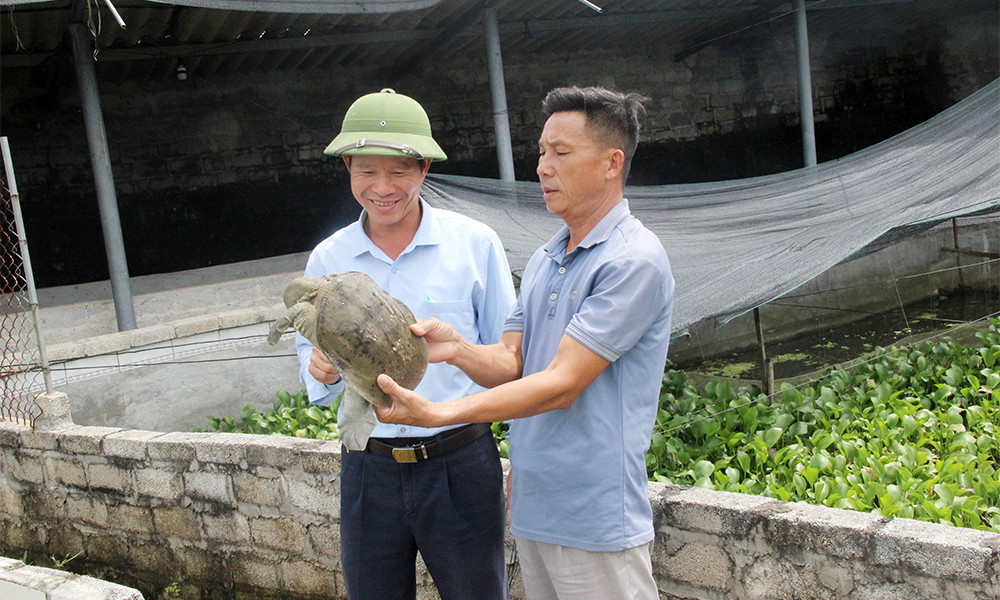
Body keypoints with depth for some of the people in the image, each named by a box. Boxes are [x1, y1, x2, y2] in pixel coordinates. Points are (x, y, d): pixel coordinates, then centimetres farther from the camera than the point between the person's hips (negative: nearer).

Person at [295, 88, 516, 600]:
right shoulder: (327, 259, 3)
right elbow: (310, 354, 12)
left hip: (461, 463, -2)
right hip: (368, 470, 3)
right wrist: (322, 371, -12)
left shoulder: (475, 244, -4)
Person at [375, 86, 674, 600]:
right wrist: (458, 350, -14)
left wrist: (438, 414, -22)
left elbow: (561, 384, -20)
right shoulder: (543, 261, 13)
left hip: (594, 519, -7)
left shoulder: (634, 260, -15)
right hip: (531, 510, 8)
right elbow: (512, 363, 8)